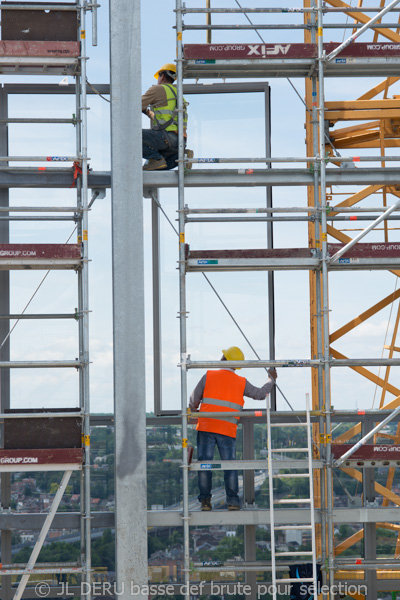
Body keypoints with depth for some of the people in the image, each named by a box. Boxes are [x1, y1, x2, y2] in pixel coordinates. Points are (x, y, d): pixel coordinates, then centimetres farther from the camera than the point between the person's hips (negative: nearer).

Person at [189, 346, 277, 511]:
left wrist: (193, 412, 29)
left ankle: (205, 500, -4)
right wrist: (271, 380, 36)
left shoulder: (208, 376, 2)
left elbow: (194, 400, 6)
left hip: (206, 427, -1)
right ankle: (233, 501, -2)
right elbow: (260, 394, 19)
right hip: (227, 430, 1)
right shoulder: (241, 383, 6)